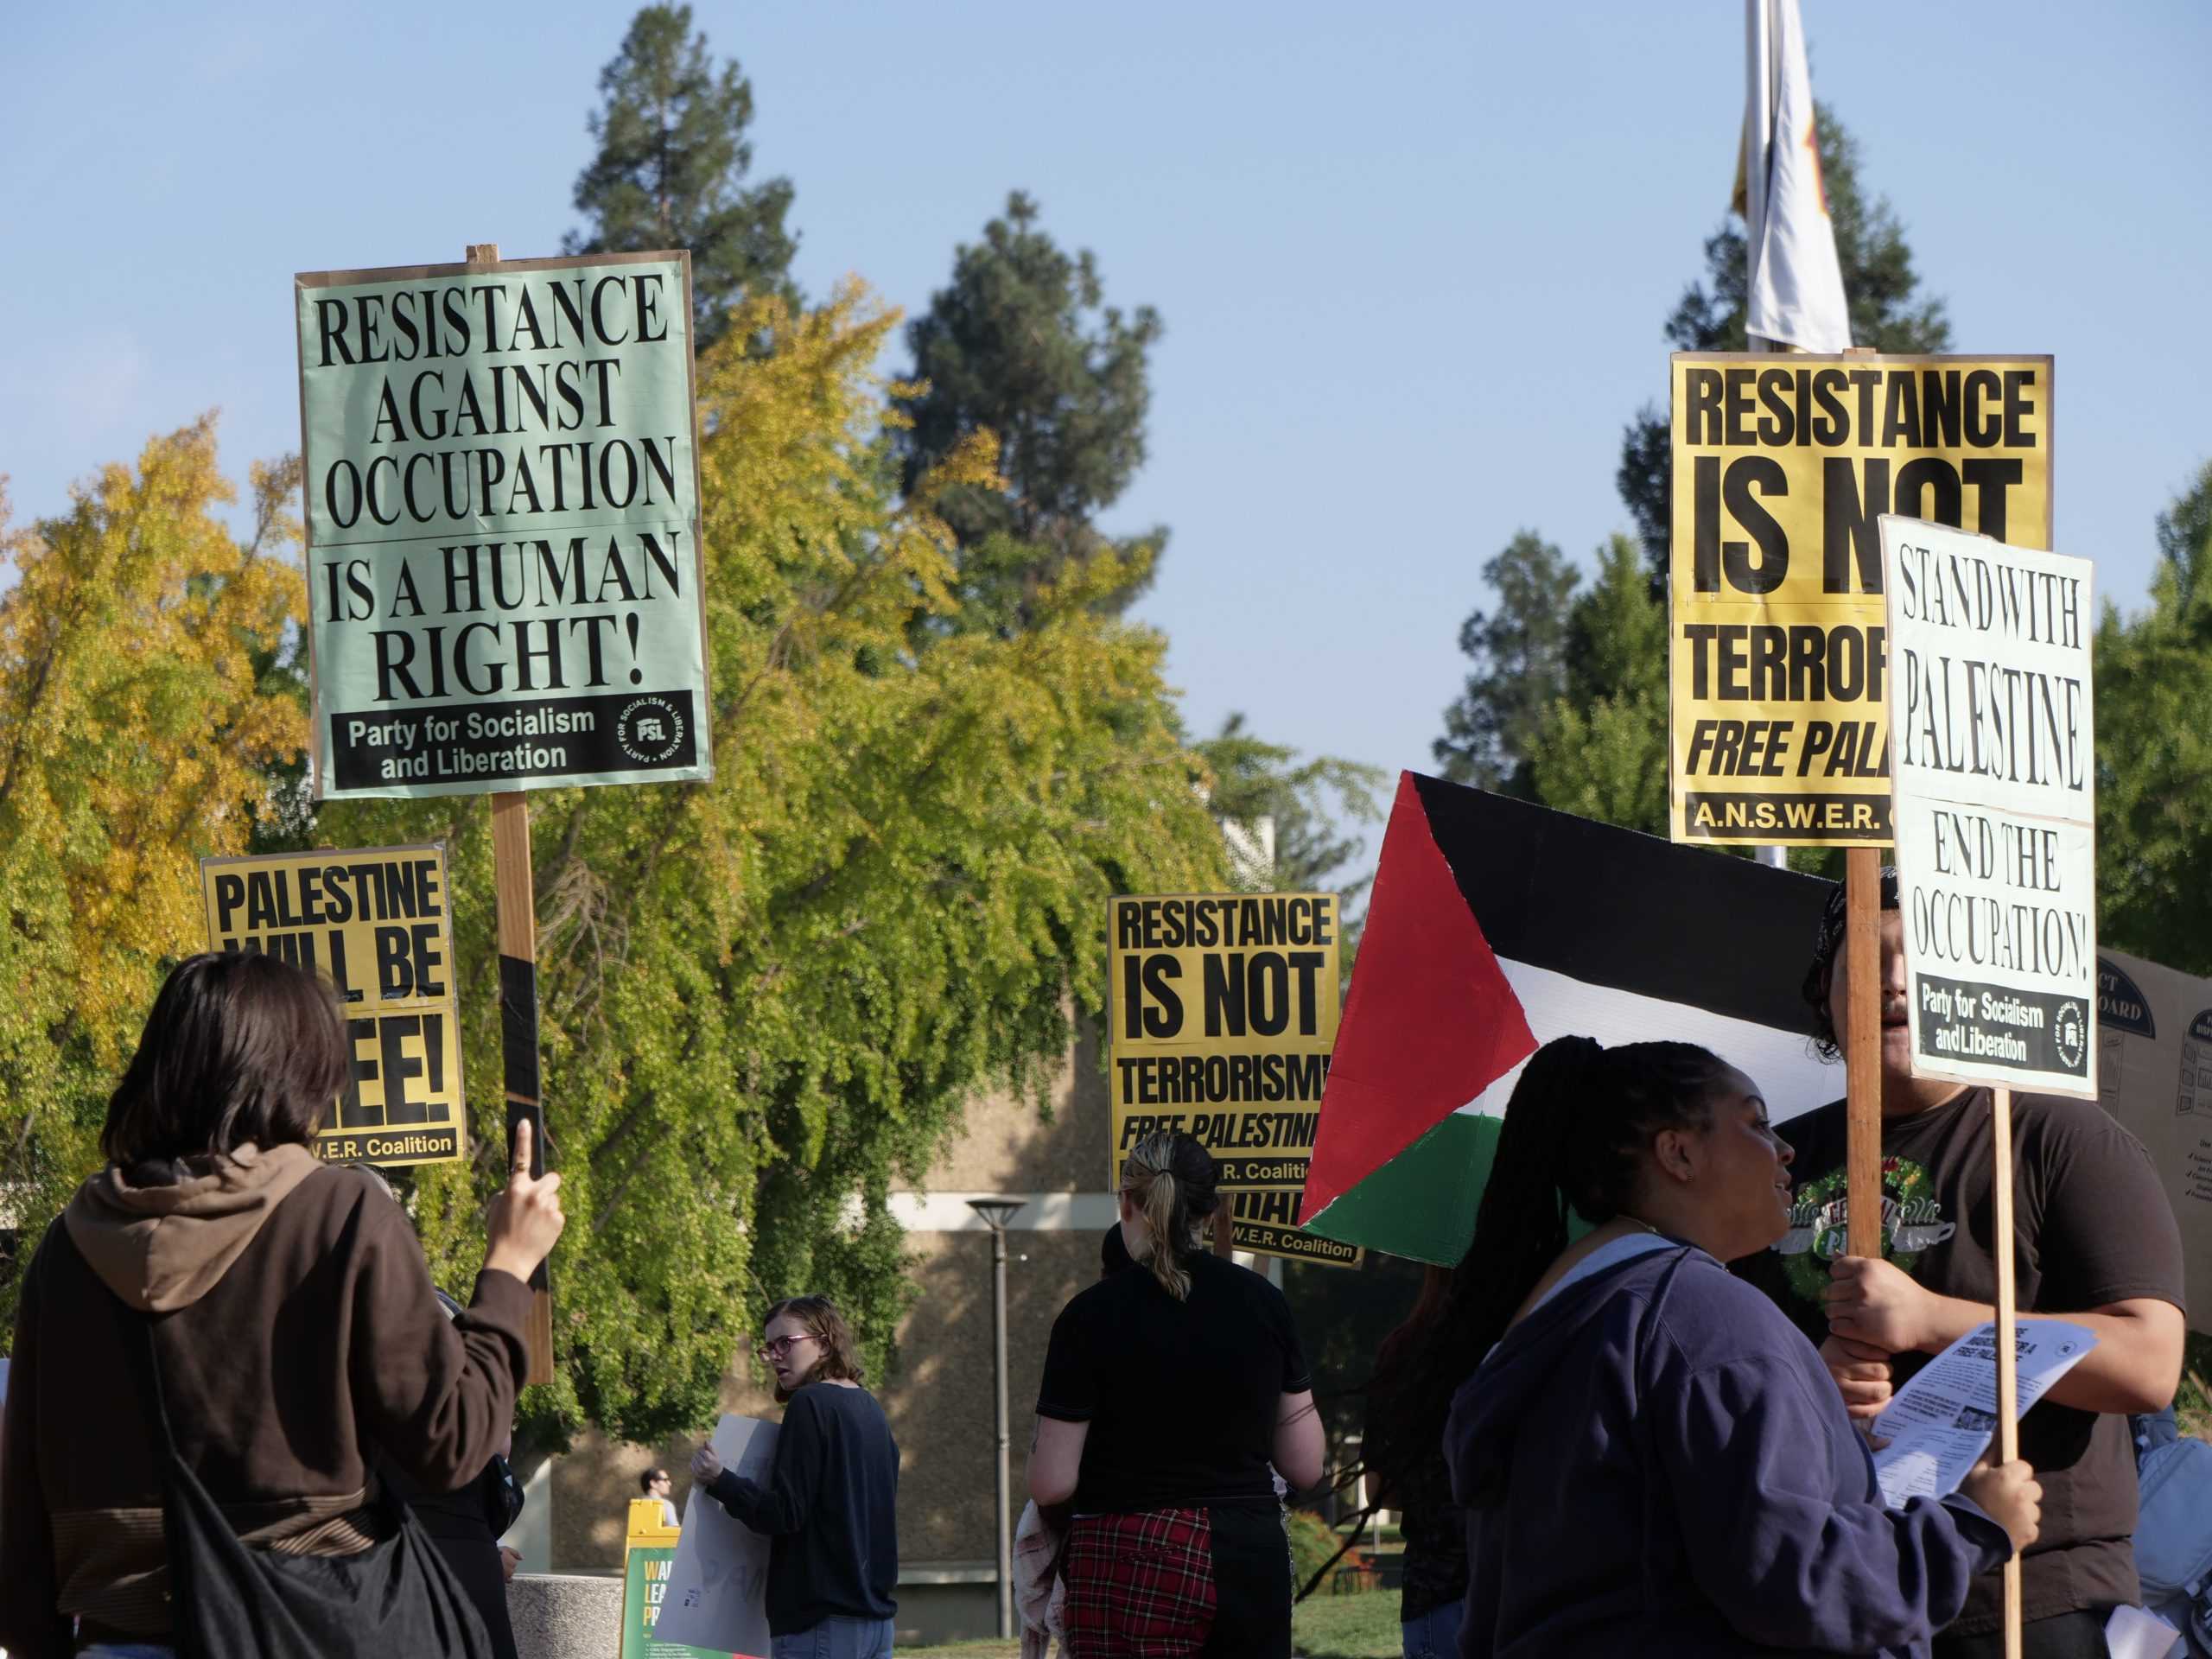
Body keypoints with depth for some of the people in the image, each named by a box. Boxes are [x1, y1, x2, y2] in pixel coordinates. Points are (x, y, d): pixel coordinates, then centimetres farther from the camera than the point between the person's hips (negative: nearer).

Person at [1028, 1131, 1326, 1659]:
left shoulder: (1091, 1316, -7)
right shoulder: (1262, 1303, 4)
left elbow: (1051, 1485, -8)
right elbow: (1305, 1467, 7)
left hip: (1129, 1569, -3)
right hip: (1250, 1554, 3)